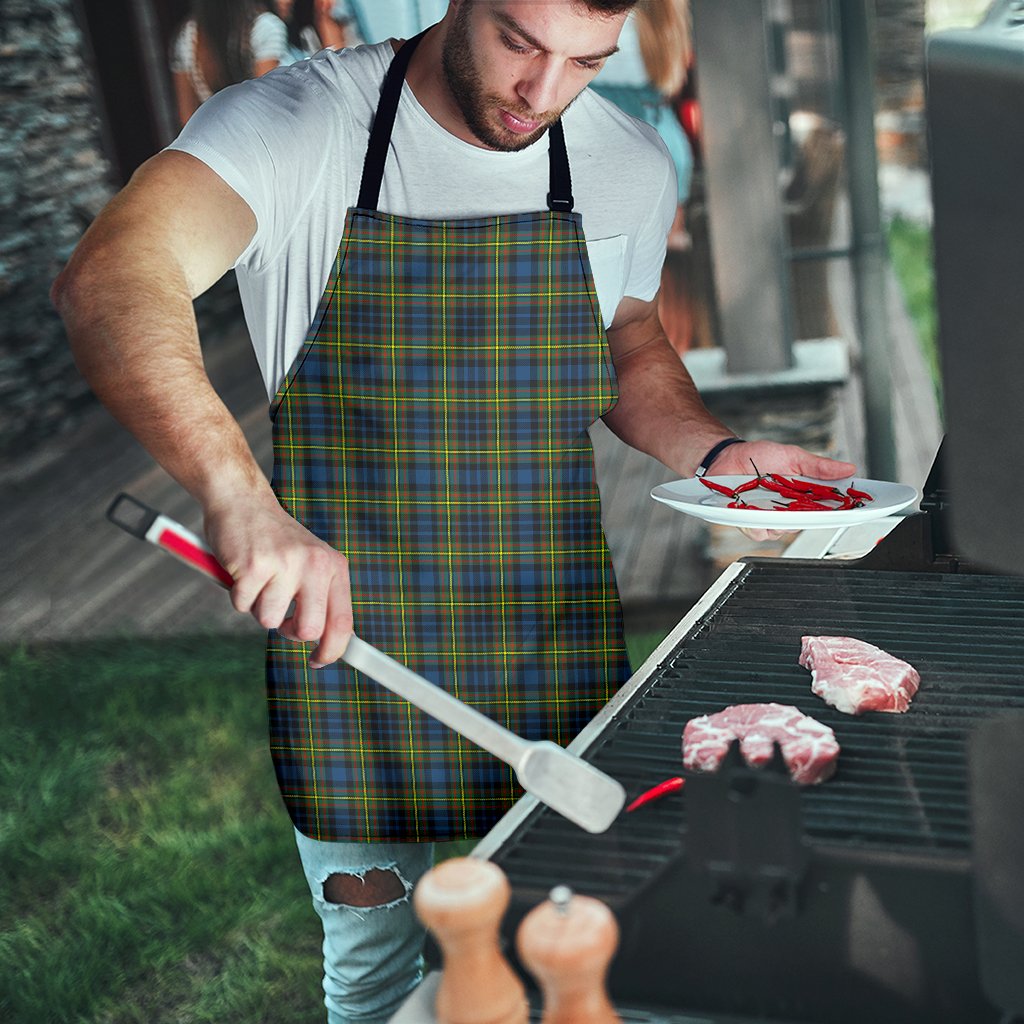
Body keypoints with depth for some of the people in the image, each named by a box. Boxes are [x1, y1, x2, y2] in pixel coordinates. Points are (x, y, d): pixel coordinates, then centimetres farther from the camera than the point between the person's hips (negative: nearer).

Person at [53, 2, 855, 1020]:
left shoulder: (630, 166, 0)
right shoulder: (296, 124, -14)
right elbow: (108, 281, -32)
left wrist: (716, 452, -2)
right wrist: (239, 494, -48)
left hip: (555, 648, 3)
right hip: (345, 636, -3)